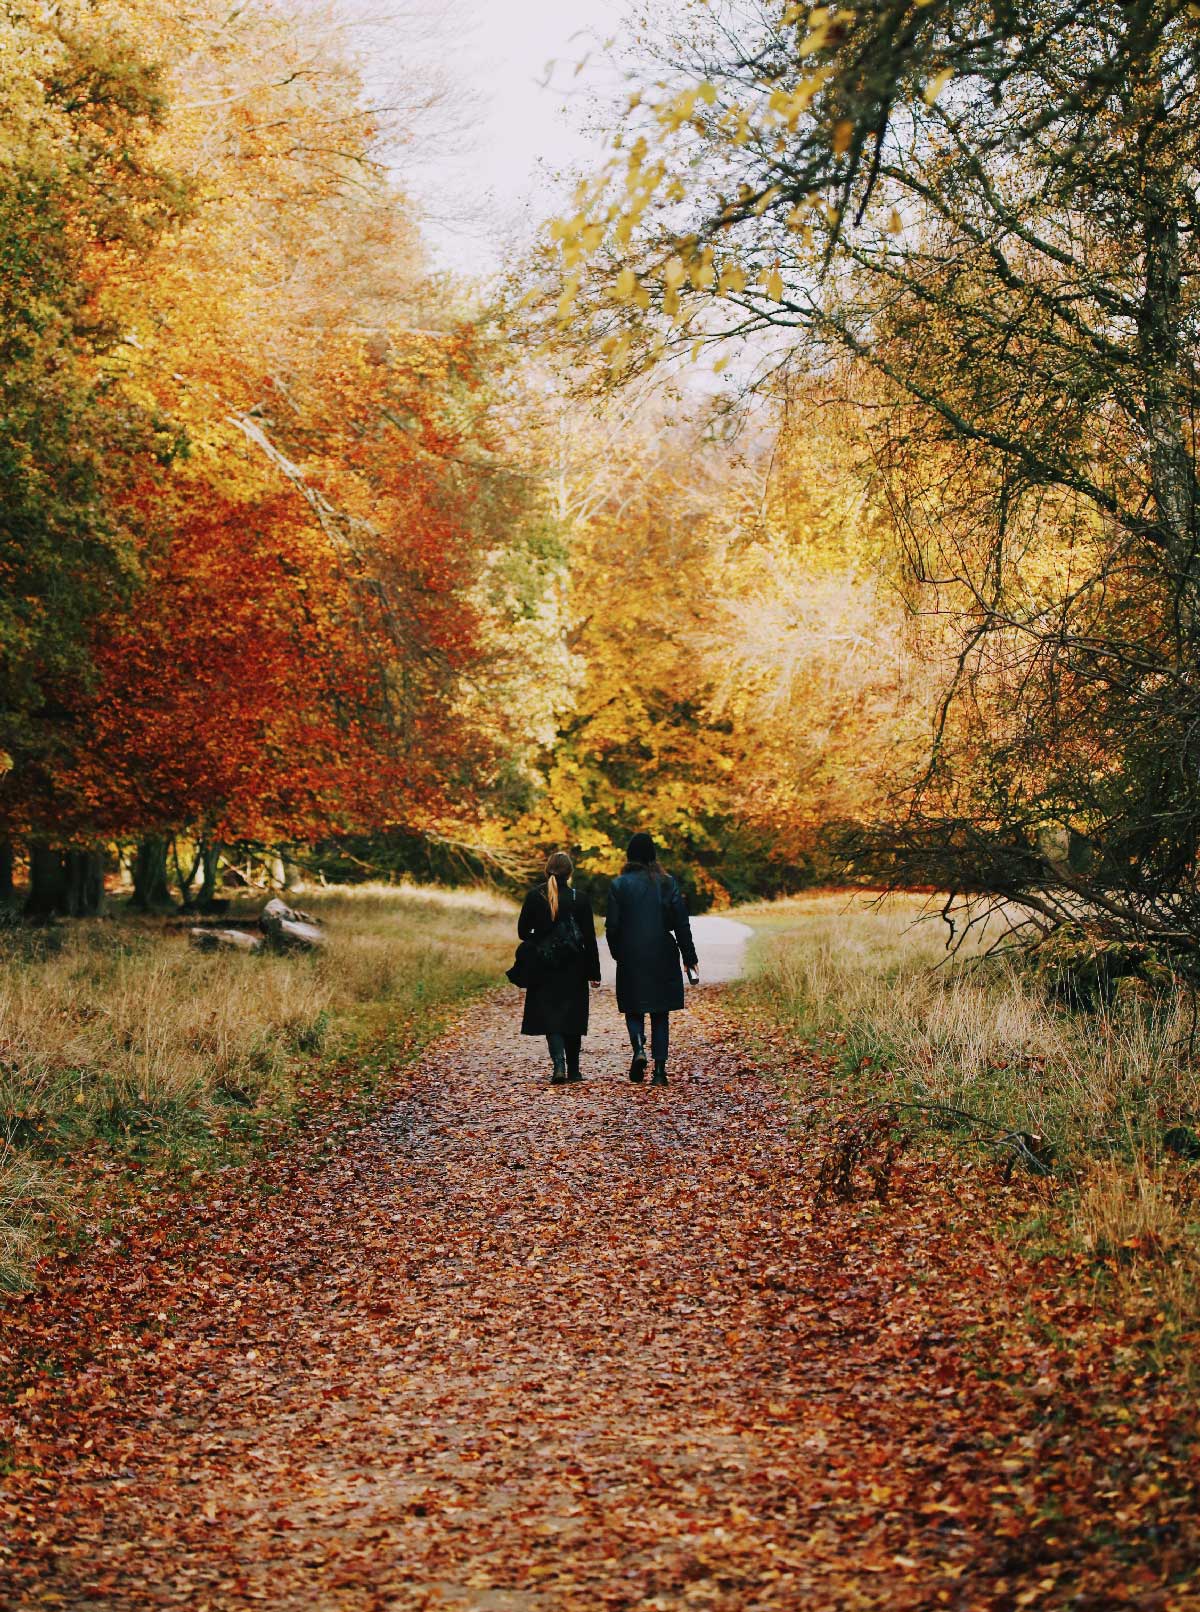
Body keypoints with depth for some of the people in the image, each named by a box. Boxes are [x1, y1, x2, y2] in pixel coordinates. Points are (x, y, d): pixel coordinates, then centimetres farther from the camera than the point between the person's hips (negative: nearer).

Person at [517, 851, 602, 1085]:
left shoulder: (534, 896, -5)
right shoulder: (578, 899, -8)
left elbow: (523, 931, 1)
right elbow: (589, 937, -5)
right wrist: (594, 972, 1)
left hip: (544, 968, 0)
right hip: (573, 968, 0)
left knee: (550, 1015, 4)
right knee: (572, 1015, 12)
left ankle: (559, 1065, -16)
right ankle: (573, 1070, 18)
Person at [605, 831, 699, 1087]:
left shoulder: (619, 885, -4)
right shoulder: (667, 883, -1)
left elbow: (612, 925, -4)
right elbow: (681, 924, -2)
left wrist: (618, 955, 11)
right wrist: (690, 960, 4)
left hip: (631, 958, -1)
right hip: (663, 958, 1)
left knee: (634, 1009, 13)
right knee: (660, 1014, 9)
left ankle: (639, 1049, -14)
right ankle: (659, 1070, 4)